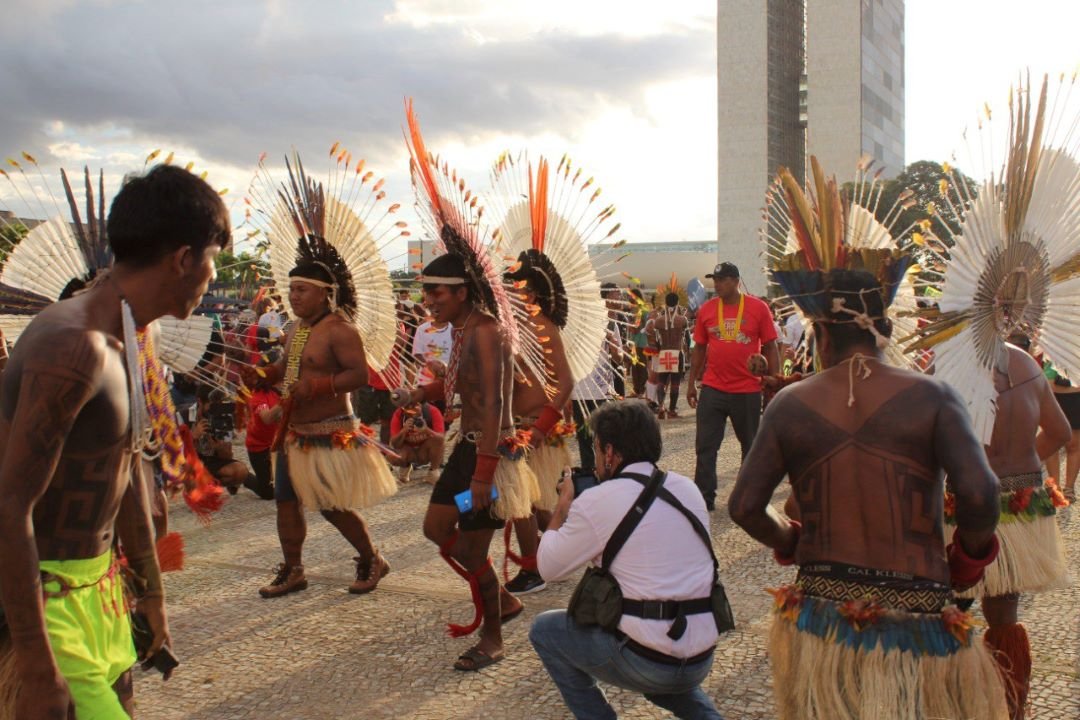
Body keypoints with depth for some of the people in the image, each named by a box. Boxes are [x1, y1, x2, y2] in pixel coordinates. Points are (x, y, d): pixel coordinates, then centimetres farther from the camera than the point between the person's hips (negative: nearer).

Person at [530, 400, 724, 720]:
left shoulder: (598, 501, -12)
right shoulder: (688, 488, 5)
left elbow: (549, 567, -1)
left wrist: (562, 508, 14)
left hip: (646, 663, -6)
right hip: (701, 662, 6)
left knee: (544, 629, 15)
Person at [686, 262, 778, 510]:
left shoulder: (758, 308, -4)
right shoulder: (706, 309, 3)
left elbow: (770, 347, 1)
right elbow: (699, 348, 9)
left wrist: (774, 377, -6)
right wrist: (692, 382, 8)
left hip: (748, 390, -1)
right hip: (713, 389, 2)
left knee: (751, 445, 13)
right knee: (705, 446, 1)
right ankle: (705, 497, 10)